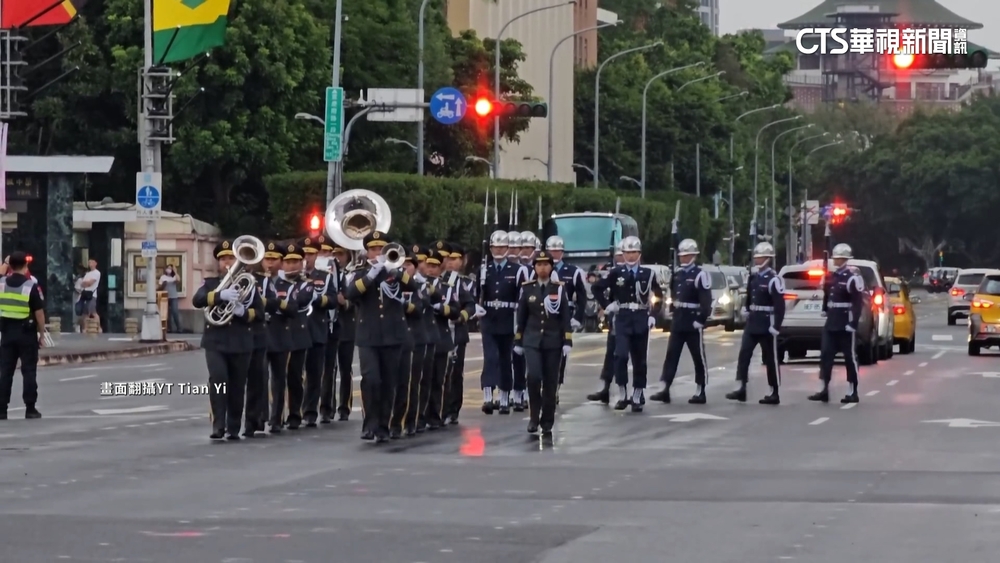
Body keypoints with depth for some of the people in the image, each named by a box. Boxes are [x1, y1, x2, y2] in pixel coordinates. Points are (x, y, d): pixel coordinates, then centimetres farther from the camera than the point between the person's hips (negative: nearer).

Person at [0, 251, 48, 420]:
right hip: (26, 332, -4)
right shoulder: (31, 286, -12)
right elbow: (39, 312, -12)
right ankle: (30, 408, 2)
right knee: (28, 370, 2)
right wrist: (42, 334, -2)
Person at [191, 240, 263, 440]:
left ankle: (233, 428, 13)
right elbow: (197, 300, -11)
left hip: (241, 342, 1)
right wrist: (221, 295, -25)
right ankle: (218, 425, -18)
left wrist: (243, 312, -16)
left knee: (237, 386, 4)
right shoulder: (210, 283, 9)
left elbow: (259, 311, 5)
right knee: (218, 379, -17)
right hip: (216, 340, -1)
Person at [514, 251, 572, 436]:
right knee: (533, 377, -17)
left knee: (550, 383, 2)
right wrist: (518, 341, 7)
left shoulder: (560, 288, 0)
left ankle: (547, 423, 10)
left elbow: (566, 317, -1)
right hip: (532, 341, 0)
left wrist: (567, 342, -7)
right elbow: (521, 317, 8)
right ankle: (534, 416, -2)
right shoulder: (527, 288, 3)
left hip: (553, 341, 0)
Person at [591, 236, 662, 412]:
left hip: (641, 320, 1)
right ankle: (622, 395, -7)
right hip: (622, 319, -1)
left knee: (640, 360, 4)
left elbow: (658, 295, 13)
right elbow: (598, 288, 11)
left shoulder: (648, 273, 4)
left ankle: (637, 397, 13)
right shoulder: (616, 272, 2)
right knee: (621, 356, -16)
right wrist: (607, 305, 3)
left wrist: (653, 315, 4)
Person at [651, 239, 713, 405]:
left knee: (699, 358, 2)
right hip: (677, 322, 7)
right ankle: (665, 389, 0)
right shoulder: (677, 274, 13)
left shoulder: (700, 275, -11)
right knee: (671, 355, 2)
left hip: (693, 323, -7)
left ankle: (700, 392, 8)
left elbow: (706, 301, -15)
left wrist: (701, 320, -19)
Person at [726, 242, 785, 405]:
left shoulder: (773, 279, -14)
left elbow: (780, 305, -17)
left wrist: (776, 326, -19)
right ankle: (741, 389, -2)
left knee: (770, 359, 1)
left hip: (766, 325, -8)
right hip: (752, 323, 8)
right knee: (744, 354, -1)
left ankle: (774, 394, 8)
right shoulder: (754, 277, 11)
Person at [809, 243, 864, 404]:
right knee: (825, 355, 2)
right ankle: (824, 390, 4)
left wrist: (852, 323, -20)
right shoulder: (831, 276, 13)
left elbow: (858, 303, -15)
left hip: (846, 324, -8)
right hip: (831, 323, 8)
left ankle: (852, 392, 7)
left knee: (850, 358, 1)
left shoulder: (853, 277, -10)